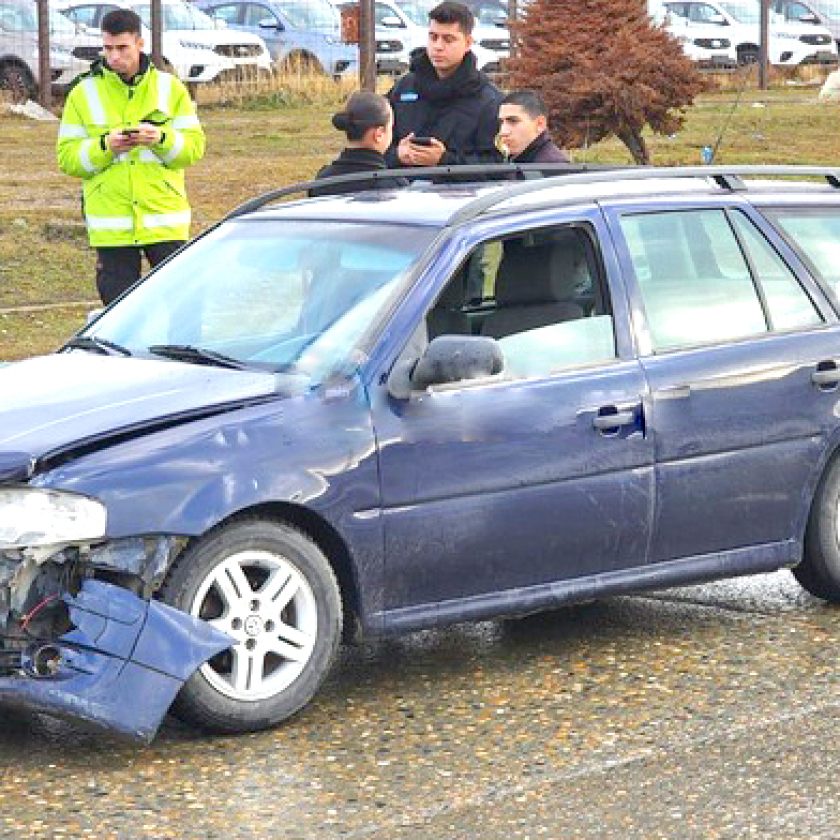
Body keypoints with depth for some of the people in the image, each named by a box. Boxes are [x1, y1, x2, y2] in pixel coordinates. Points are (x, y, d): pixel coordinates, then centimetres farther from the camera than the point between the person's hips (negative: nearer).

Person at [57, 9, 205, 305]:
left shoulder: (170, 89, 6)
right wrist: (104, 146, -17)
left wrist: (161, 139, -18)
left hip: (165, 220, 0)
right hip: (111, 228, 0)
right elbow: (66, 156, 0)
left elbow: (195, 145, 1)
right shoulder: (83, 94, 5)